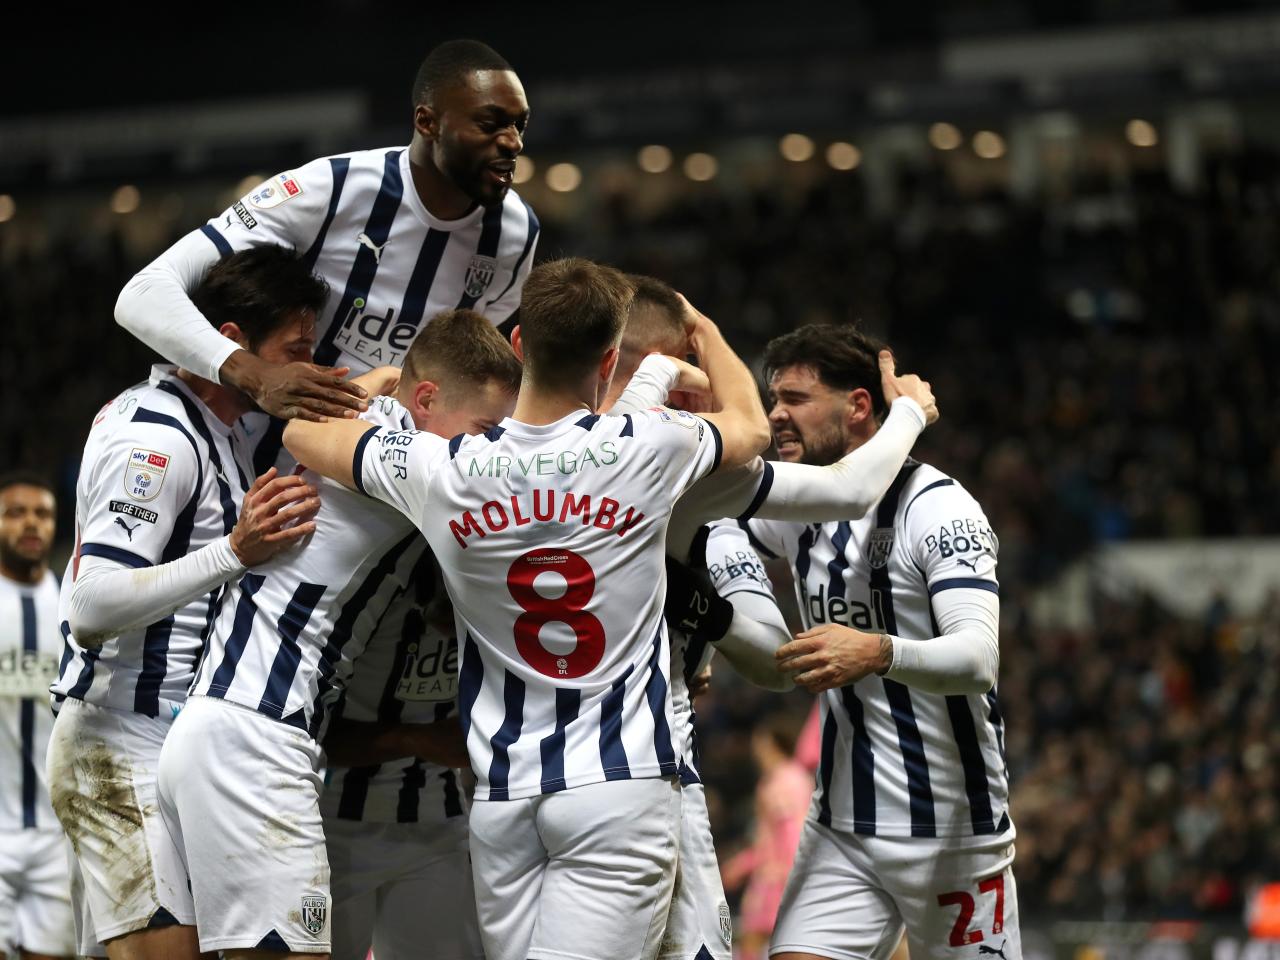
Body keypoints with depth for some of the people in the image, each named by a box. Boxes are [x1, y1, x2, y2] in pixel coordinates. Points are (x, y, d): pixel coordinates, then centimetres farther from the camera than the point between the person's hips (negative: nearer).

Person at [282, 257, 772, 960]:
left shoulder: (441, 472, -3)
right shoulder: (648, 449, -6)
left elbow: (302, 431, 16)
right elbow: (750, 426, 19)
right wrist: (701, 327, 38)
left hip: (501, 794, 3)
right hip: (620, 786, -3)